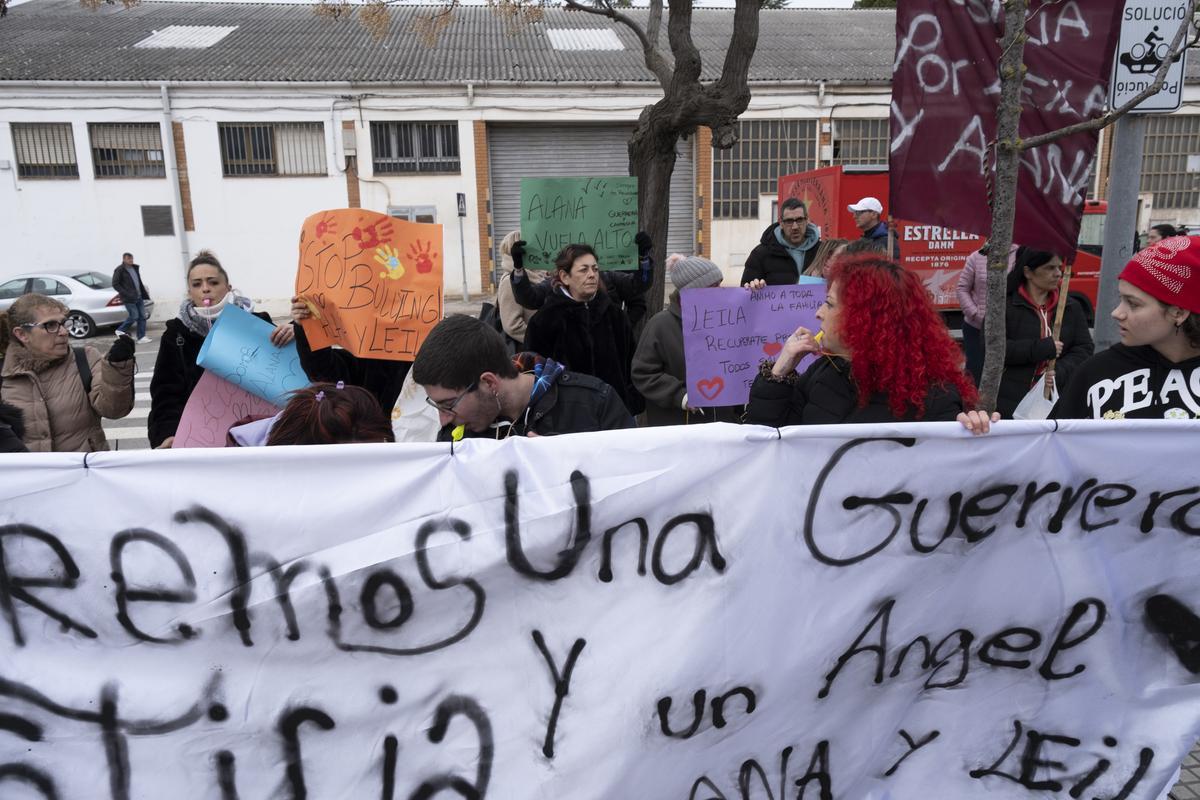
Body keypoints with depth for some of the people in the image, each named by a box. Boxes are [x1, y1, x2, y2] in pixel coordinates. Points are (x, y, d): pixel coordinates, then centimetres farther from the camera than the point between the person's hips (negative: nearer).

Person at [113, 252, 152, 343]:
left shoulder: (135, 268, 14)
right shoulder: (120, 270, -7)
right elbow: (115, 284, -9)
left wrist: (144, 293, 15)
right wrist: (126, 294, -16)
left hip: (139, 297, 7)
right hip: (129, 299, -7)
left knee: (142, 317, 2)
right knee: (134, 316, -8)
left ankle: (141, 337, 6)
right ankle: (120, 330, 13)